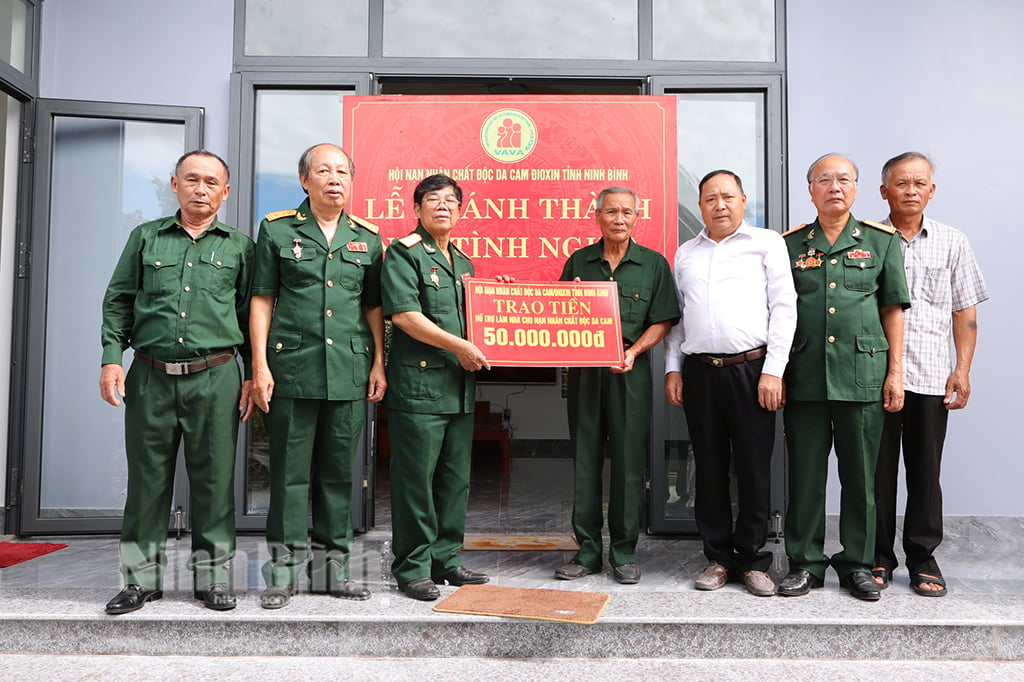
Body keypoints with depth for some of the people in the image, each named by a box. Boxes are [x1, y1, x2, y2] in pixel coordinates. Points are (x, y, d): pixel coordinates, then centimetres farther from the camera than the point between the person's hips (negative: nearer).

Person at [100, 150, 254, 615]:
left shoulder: (238, 247, 10)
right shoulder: (145, 238, 12)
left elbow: (251, 315, 8)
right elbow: (118, 301, 11)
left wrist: (253, 374, 2)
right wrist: (111, 358, -1)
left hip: (215, 379, -1)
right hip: (150, 377, 1)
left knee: (214, 480, 3)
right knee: (147, 478, 6)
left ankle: (212, 575, 15)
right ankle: (143, 577, 19)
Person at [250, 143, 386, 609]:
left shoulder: (368, 238, 13)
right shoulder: (277, 230, 6)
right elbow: (262, 301, 3)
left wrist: (379, 364, 6)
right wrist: (260, 365, -4)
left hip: (350, 373, 3)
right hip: (292, 369, -2)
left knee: (339, 473, 9)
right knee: (290, 472, 2)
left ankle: (332, 568, 20)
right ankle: (283, 570, 13)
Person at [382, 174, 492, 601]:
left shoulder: (462, 261, 20)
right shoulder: (403, 252, -3)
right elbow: (404, 314, -15)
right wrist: (460, 346, -15)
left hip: (459, 386, 8)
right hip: (418, 383, -8)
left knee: (455, 477, 12)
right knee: (415, 477, -3)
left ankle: (446, 559, 23)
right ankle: (412, 568, 8)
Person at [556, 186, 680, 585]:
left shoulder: (653, 264, 5)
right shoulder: (578, 262, 11)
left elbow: (662, 321, 1)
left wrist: (633, 351, -13)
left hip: (630, 373, -2)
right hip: (583, 370, 2)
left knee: (628, 462, 1)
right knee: (585, 460, 5)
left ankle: (624, 553, 13)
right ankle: (588, 551, 15)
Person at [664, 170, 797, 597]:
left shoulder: (767, 243, 5)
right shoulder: (685, 254, 17)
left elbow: (784, 309, -1)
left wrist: (773, 370, -8)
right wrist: (672, 369, 8)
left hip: (751, 369, -3)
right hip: (699, 371, 3)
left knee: (754, 468, 1)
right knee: (709, 467, 7)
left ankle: (752, 560, 14)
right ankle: (718, 557, 18)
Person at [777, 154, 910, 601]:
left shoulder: (881, 241, 8)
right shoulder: (790, 245, 8)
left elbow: (893, 310, 8)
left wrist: (895, 371, 2)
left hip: (863, 375, 0)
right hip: (804, 376, 0)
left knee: (860, 474, 7)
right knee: (805, 473, 5)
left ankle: (857, 564, 20)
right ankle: (806, 563, 17)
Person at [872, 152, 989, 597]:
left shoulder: (952, 242, 9)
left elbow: (965, 313, 9)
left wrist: (962, 369, 0)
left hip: (930, 377, 1)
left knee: (925, 471, 7)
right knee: (878, 469, 5)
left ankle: (923, 558, 19)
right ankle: (879, 557, 16)